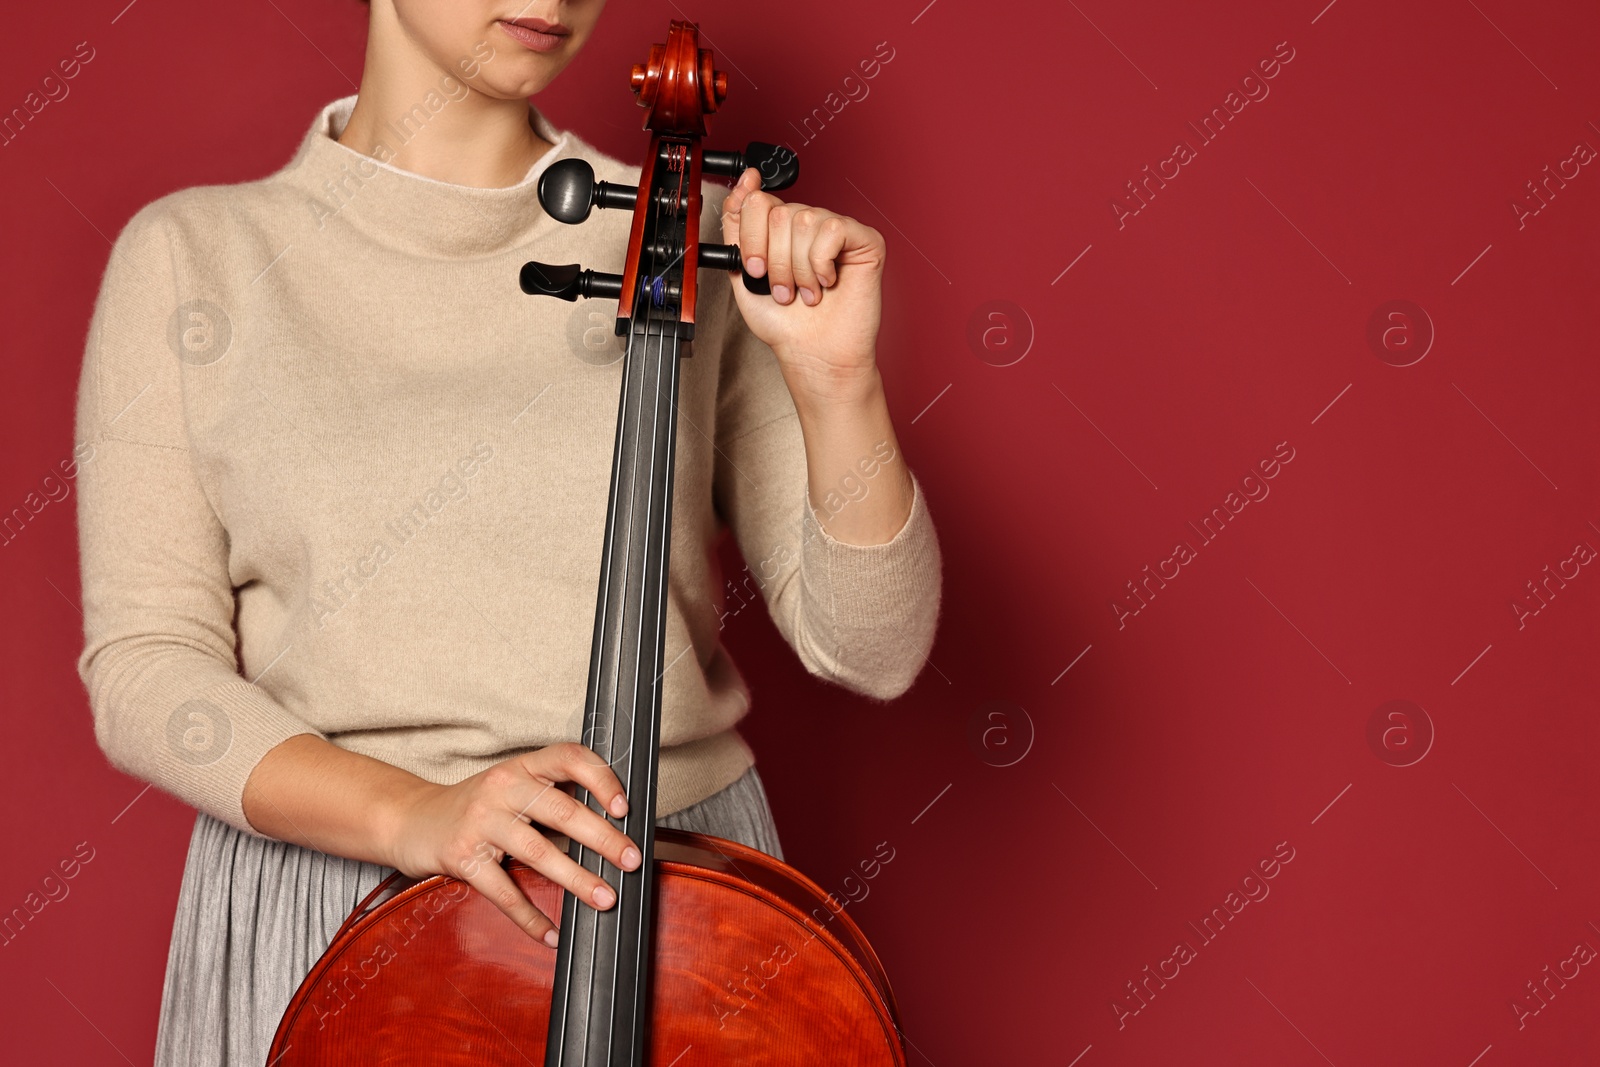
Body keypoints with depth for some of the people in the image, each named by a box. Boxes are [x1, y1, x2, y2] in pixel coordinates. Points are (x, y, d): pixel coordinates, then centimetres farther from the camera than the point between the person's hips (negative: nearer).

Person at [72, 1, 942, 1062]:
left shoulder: (696, 244, 0)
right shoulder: (191, 255, -1)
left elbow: (871, 646, -2)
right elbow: (143, 668, -5)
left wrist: (836, 375, -17)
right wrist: (408, 812, -20)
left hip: (665, 908, 1)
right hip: (325, 932, 0)